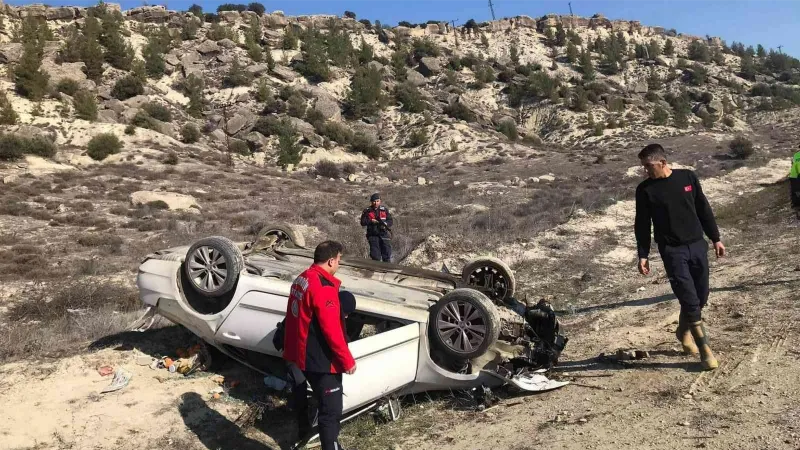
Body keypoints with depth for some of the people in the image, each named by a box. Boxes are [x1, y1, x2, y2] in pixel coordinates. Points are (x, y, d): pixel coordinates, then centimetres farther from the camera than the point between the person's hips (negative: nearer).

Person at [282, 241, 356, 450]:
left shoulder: (301, 279, 5)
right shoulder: (324, 287, -24)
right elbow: (331, 330, -25)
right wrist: (347, 360, -17)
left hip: (298, 354, 11)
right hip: (319, 360, -10)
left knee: (301, 392, 30)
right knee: (331, 410, -4)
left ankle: (303, 430, 53)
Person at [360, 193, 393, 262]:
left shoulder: (385, 210, 8)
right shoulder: (367, 211, 5)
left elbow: (391, 221, 5)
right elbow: (363, 222, 1)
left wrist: (385, 224, -16)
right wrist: (371, 221, -15)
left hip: (384, 234, 0)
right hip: (373, 235, 0)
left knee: (387, 255, -5)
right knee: (375, 256, 0)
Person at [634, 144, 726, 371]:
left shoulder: (688, 177, 1)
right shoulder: (645, 190, -5)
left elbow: (704, 210, 9)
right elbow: (642, 225, -1)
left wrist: (716, 239, 10)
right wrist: (643, 255, -4)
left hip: (697, 245, 3)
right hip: (672, 251, -3)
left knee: (701, 297, 9)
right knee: (689, 299, -8)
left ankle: (683, 330, 35)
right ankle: (705, 350, 4)